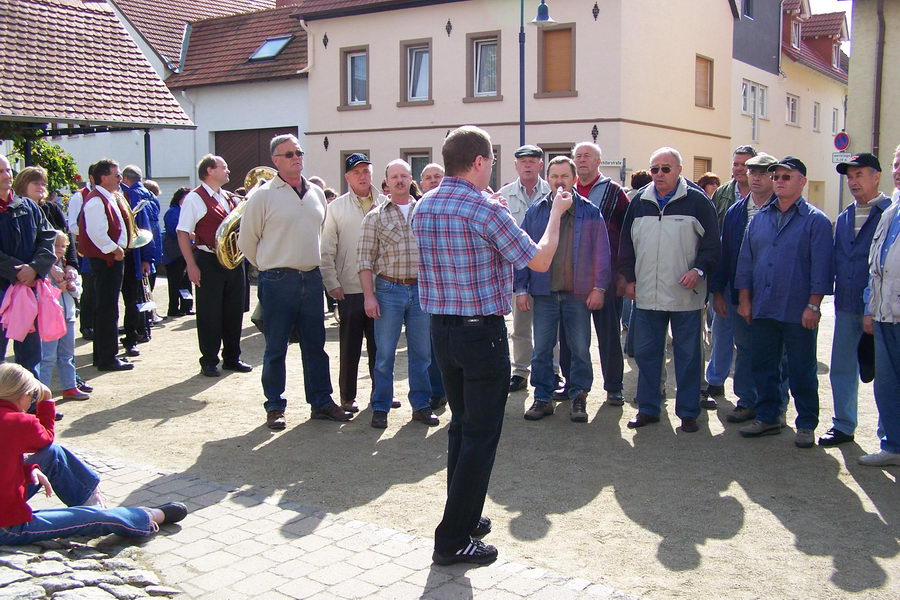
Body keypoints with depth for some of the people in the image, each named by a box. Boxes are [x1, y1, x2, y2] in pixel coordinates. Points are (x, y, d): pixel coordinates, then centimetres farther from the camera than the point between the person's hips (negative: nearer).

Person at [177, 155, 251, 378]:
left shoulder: (230, 199, 15)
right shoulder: (195, 198, -5)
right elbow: (183, 233, -9)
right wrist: (191, 265, -16)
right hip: (209, 261, -6)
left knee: (234, 311, 11)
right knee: (209, 314, 1)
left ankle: (232, 358, 23)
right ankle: (209, 362, 11)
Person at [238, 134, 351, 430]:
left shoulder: (316, 193, 9)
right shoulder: (263, 195, -6)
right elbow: (247, 240, 0)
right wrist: (269, 267, 7)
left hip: (312, 278, 4)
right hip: (278, 281, -4)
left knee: (315, 344, 10)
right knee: (276, 348, 4)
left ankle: (321, 402, 19)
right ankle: (274, 407, 14)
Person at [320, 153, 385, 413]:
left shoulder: (386, 204, 4)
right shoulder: (337, 207, 1)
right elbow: (327, 250, 0)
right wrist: (332, 283, -6)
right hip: (350, 288, -1)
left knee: (379, 343, 12)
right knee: (350, 345, 7)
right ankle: (347, 396, 17)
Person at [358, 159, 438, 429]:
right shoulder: (375, 216, 3)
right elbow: (365, 259, -1)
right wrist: (369, 295, -8)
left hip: (421, 289, 2)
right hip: (388, 289, -2)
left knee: (421, 352, 8)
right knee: (384, 353, 3)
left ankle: (421, 405, 19)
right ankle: (380, 408, 14)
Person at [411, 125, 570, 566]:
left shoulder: (423, 208, 5)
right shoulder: (486, 210, -17)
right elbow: (539, 261, -10)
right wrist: (556, 212, 4)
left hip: (441, 329, 8)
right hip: (483, 332, -8)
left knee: (460, 426, 20)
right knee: (481, 435, 1)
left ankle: (464, 517, 30)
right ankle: (454, 540, 5)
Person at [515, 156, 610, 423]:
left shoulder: (590, 212, 2)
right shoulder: (535, 212, 6)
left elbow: (601, 252, 1)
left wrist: (599, 287, -5)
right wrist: (521, 288, 0)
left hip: (579, 293, -1)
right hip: (544, 292, 1)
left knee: (580, 349, 7)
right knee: (542, 349, 7)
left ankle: (579, 396, 20)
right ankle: (543, 398, 17)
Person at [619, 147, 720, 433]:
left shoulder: (697, 201, -1)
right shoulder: (640, 202, 9)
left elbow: (712, 242, -1)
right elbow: (627, 243, 14)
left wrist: (699, 269, -14)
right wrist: (629, 278, 8)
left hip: (685, 295, -3)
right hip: (646, 294, 3)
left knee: (687, 355, 5)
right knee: (646, 353, 8)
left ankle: (688, 412, 16)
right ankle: (647, 408, 20)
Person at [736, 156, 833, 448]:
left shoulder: (816, 220, -3)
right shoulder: (760, 218, 11)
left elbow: (821, 267, -8)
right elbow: (745, 260, 12)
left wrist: (813, 305, -13)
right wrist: (744, 300, 7)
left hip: (798, 312, -5)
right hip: (762, 309, 5)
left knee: (802, 370, 4)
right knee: (763, 366, 11)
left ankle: (806, 424, 15)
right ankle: (767, 417, 24)